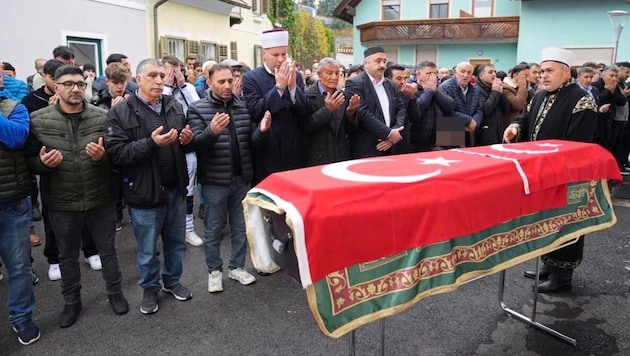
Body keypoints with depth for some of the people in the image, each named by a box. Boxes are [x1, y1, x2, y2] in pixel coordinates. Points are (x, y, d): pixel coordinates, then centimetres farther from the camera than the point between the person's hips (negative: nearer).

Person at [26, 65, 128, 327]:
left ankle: (115, 292, 38)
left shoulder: (102, 117, -5)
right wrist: (43, 162, -22)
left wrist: (102, 157, -22)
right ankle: (71, 301, 38)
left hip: (100, 200, 0)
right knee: (68, 255, 18)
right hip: (61, 203, 0)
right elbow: (30, 161, 0)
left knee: (108, 251, 16)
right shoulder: (38, 120, -5)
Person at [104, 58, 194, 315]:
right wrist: (151, 143, -27)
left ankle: (172, 281, 41)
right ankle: (150, 288, 34)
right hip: (145, 192, -4)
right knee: (148, 249, 11)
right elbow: (116, 153, -18)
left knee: (176, 242, 19)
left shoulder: (175, 107, 6)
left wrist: (188, 140, -6)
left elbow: (186, 146, 18)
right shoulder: (120, 112, -9)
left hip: (175, 189, 5)